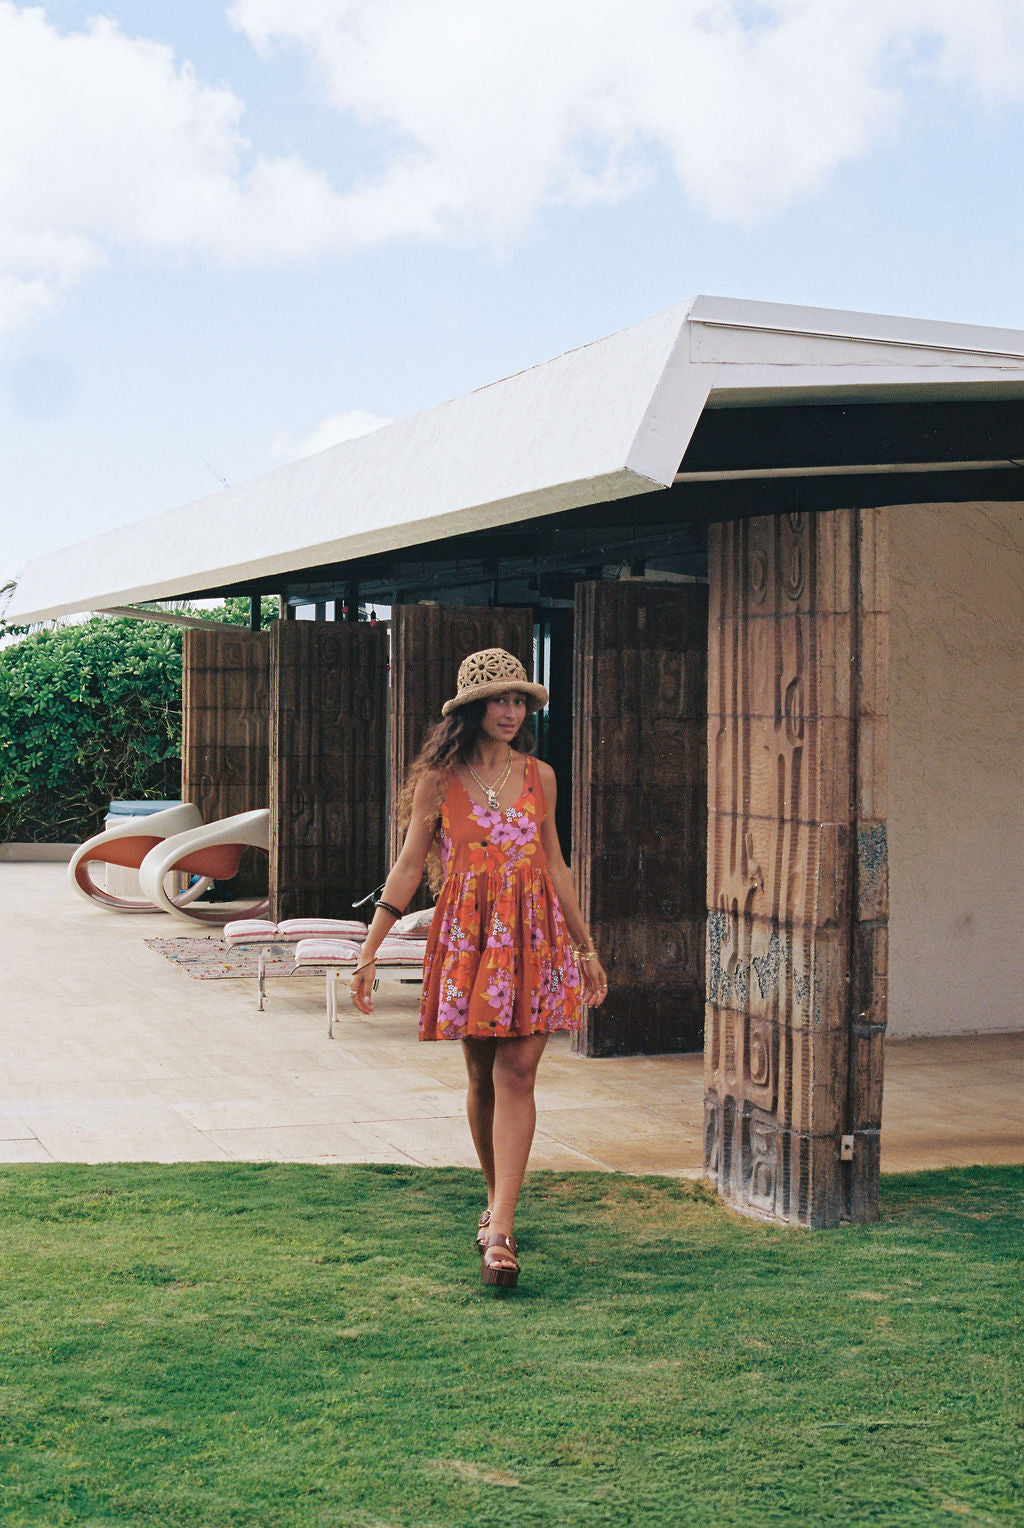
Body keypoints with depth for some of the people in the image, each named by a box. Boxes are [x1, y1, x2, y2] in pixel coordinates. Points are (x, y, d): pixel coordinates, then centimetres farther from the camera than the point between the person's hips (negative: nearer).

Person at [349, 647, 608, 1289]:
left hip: (534, 936, 1)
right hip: (468, 936, -1)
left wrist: (587, 948, 20)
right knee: (482, 1076, 7)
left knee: (517, 1073, -9)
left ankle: (501, 1227, -13)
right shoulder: (439, 779, 2)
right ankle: (497, 1200, 28)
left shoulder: (539, 776, 9)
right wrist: (369, 951, -1)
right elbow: (410, 866, 3)